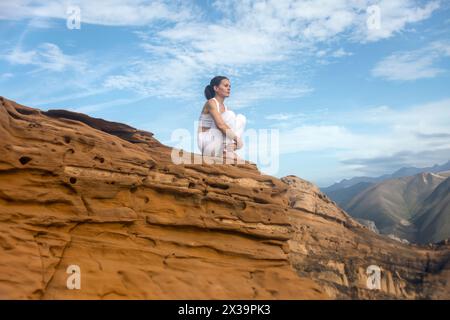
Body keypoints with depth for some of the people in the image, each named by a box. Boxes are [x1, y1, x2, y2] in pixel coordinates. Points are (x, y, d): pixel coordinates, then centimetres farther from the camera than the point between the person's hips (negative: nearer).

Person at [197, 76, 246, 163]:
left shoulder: (224, 107, 13)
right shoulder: (211, 102, -11)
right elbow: (220, 125, -25)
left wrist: (234, 141, -13)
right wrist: (236, 138, -23)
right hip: (206, 141, -7)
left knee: (241, 118, 1)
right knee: (230, 114, -18)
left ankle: (229, 151, -12)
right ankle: (228, 152, -21)